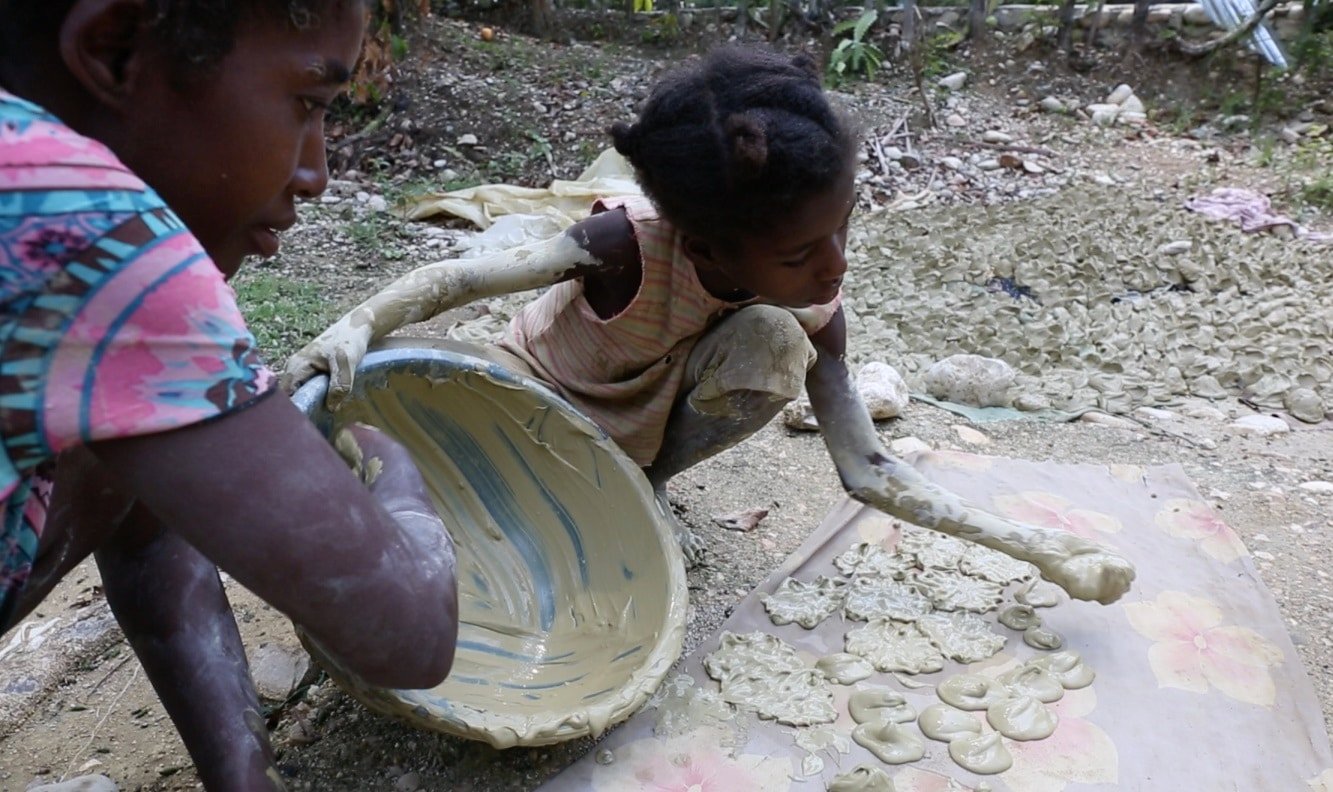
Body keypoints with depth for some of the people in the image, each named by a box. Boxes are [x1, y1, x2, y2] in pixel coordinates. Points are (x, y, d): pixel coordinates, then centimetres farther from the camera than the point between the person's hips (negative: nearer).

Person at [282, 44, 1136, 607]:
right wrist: (357, 325, -47)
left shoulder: (811, 310, -23)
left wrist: (1037, 545, -24)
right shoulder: (632, 242, -36)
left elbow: (867, 471, -19)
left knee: (774, 344, -29)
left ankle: (643, 488, -6)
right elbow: (464, 276, -29)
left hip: (640, 421, 3)